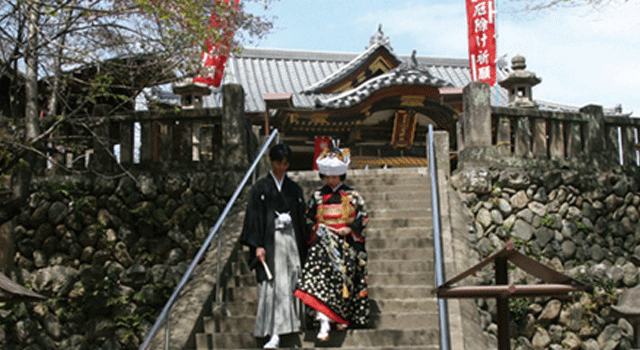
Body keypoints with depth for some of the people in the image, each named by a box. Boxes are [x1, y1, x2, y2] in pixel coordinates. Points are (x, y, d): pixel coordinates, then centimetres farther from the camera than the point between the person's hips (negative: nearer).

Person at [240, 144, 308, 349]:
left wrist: (303, 247, 10)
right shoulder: (260, 188, 3)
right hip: (270, 242, -3)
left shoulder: (295, 189, 12)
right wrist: (257, 245, -11)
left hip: (291, 240, 3)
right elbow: (254, 217, -1)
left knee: (290, 284, 1)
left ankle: (290, 323, 13)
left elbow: (302, 219, 15)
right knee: (272, 286, -10)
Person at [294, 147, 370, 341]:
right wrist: (318, 228, -4)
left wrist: (350, 229, -10)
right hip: (323, 243, 0)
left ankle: (342, 318, 20)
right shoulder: (317, 196, 10)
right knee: (320, 275, -16)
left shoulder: (352, 196, 6)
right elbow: (309, 218, 14)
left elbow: (363, 218, 5)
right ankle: (324, 322, -21)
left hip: (346, 244, 0)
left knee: (344, 279, 1)